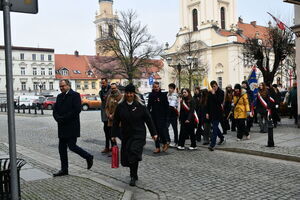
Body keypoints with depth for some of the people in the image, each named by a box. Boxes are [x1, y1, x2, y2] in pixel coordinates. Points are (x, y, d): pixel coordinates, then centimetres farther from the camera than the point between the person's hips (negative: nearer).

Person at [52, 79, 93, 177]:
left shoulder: (75, 95, -7)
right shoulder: (59, 96, 16)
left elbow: (77, 110, -17)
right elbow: (55, 110, 13)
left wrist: (64, 118, -16)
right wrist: (58, 118, -7)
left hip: (72, 126, -7)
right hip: (62, 127, 7)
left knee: (72, 146, -9)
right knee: (62, 148, 8)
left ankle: (88, 157, 13)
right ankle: (64, 169, 18)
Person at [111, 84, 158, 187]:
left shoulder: (140, 106, -3)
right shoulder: (120, 106, 2)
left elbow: (148, 120, 0)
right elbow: (116, 122, 7)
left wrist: (154, 133, -1)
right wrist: (114, 135, 6)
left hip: (139, 135, -3)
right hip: (126, 135, 3)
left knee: (134, 152, -16)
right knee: (126, 156, 4)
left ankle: (133, 177, 1)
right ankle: (134, 174, 28)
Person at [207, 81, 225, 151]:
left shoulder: (221, 92, -6)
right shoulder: (210, 93, 9)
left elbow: (219, 101, -19)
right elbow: (208, 103, 12)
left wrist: (214, 94, -19)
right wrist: (207, 113, 7)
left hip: (218, 113, -6)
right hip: (211, 112, 6)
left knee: (215, 128, -10)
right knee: (215, 127, 16)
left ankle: (212, 145, -12)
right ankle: (222, 138, 39)